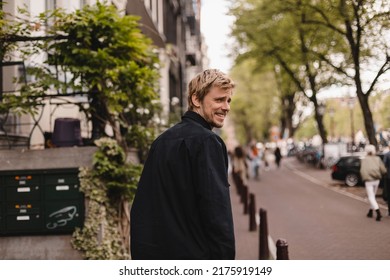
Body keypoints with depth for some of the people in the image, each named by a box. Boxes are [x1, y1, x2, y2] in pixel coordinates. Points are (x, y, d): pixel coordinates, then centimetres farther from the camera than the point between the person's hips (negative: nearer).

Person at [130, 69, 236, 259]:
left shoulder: (162, 140, 13)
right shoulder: (206, 141, -13)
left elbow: (142, 205, 15)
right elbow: (216, 210, -19)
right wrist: (225, 257, -14)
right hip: (192, 256, -8)